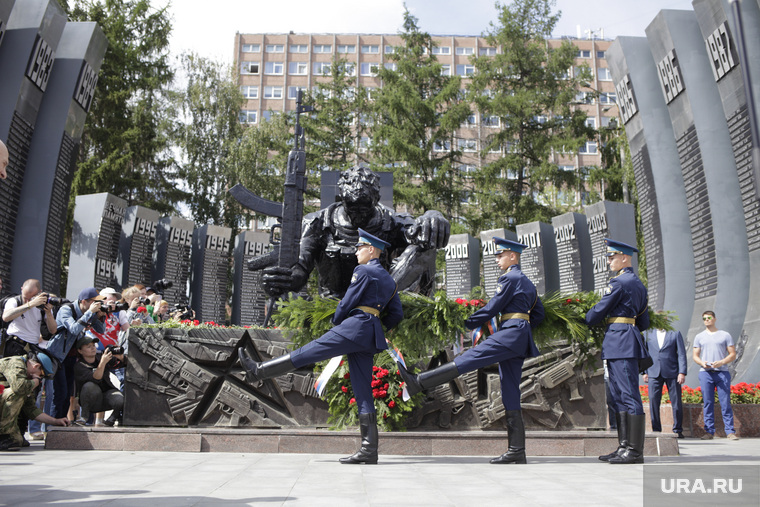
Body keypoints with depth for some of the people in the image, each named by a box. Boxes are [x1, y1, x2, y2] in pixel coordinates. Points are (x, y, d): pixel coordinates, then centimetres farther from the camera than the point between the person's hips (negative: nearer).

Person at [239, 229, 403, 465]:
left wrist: (336, 323, 11)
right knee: (363, 393, 4)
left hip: (355, 325, -9)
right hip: (368, 339, 9)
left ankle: (258, 371, 1)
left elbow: (347, 303, -5)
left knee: (307, 352, -5)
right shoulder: (389, 280, 25)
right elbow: (396, 315, 24)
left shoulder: (363, 271, -1)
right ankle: (369, 450, 1)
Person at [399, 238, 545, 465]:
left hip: (511, 333, -10)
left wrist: (468, 324, 0)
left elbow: (492, 309, -9)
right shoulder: (527, 283, 25)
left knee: (469, 359, -20)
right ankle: (516, 452, 5)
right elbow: (539, 314, 27)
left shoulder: (509, 278, -5)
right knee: (510, 395, 6)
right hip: (519, 340, 10)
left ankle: (418, 382, -29)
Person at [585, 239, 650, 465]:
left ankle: (635, 451, -4)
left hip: (620, 342, -10)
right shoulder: (639, 284, 20)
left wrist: (580, 325, 7)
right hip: (627, 341, 10)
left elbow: (599, 311, -9)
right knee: (619, 397, 11)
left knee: (630, 396, -7)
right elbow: (644, 323, 21)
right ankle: (624, 447, 14)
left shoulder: (619, 282, -11)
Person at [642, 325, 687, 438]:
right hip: (654, 373, 1)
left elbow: (681, 354, 3)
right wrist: (644, 372, 7)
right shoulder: (648, 333, 12)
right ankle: (656, 430, 7)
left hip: (672, 373, -1)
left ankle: (678, 430, 12)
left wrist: (682, 372, -7)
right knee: (653, 401, -3)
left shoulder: (675, 333, 8)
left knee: (676, 402, 0)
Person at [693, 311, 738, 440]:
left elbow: (733, 354, 6)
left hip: (722, 372, -1)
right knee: (707, 403, 0)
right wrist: (702, 363, -10)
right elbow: (695, 355, 12)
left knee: (726, 403, -5)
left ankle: (730, 432, 0)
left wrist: (721, 362, -12)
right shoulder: (699, 337, 16)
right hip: (705, 373, 1)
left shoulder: (725, 335, 11)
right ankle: (709, 431, 4)